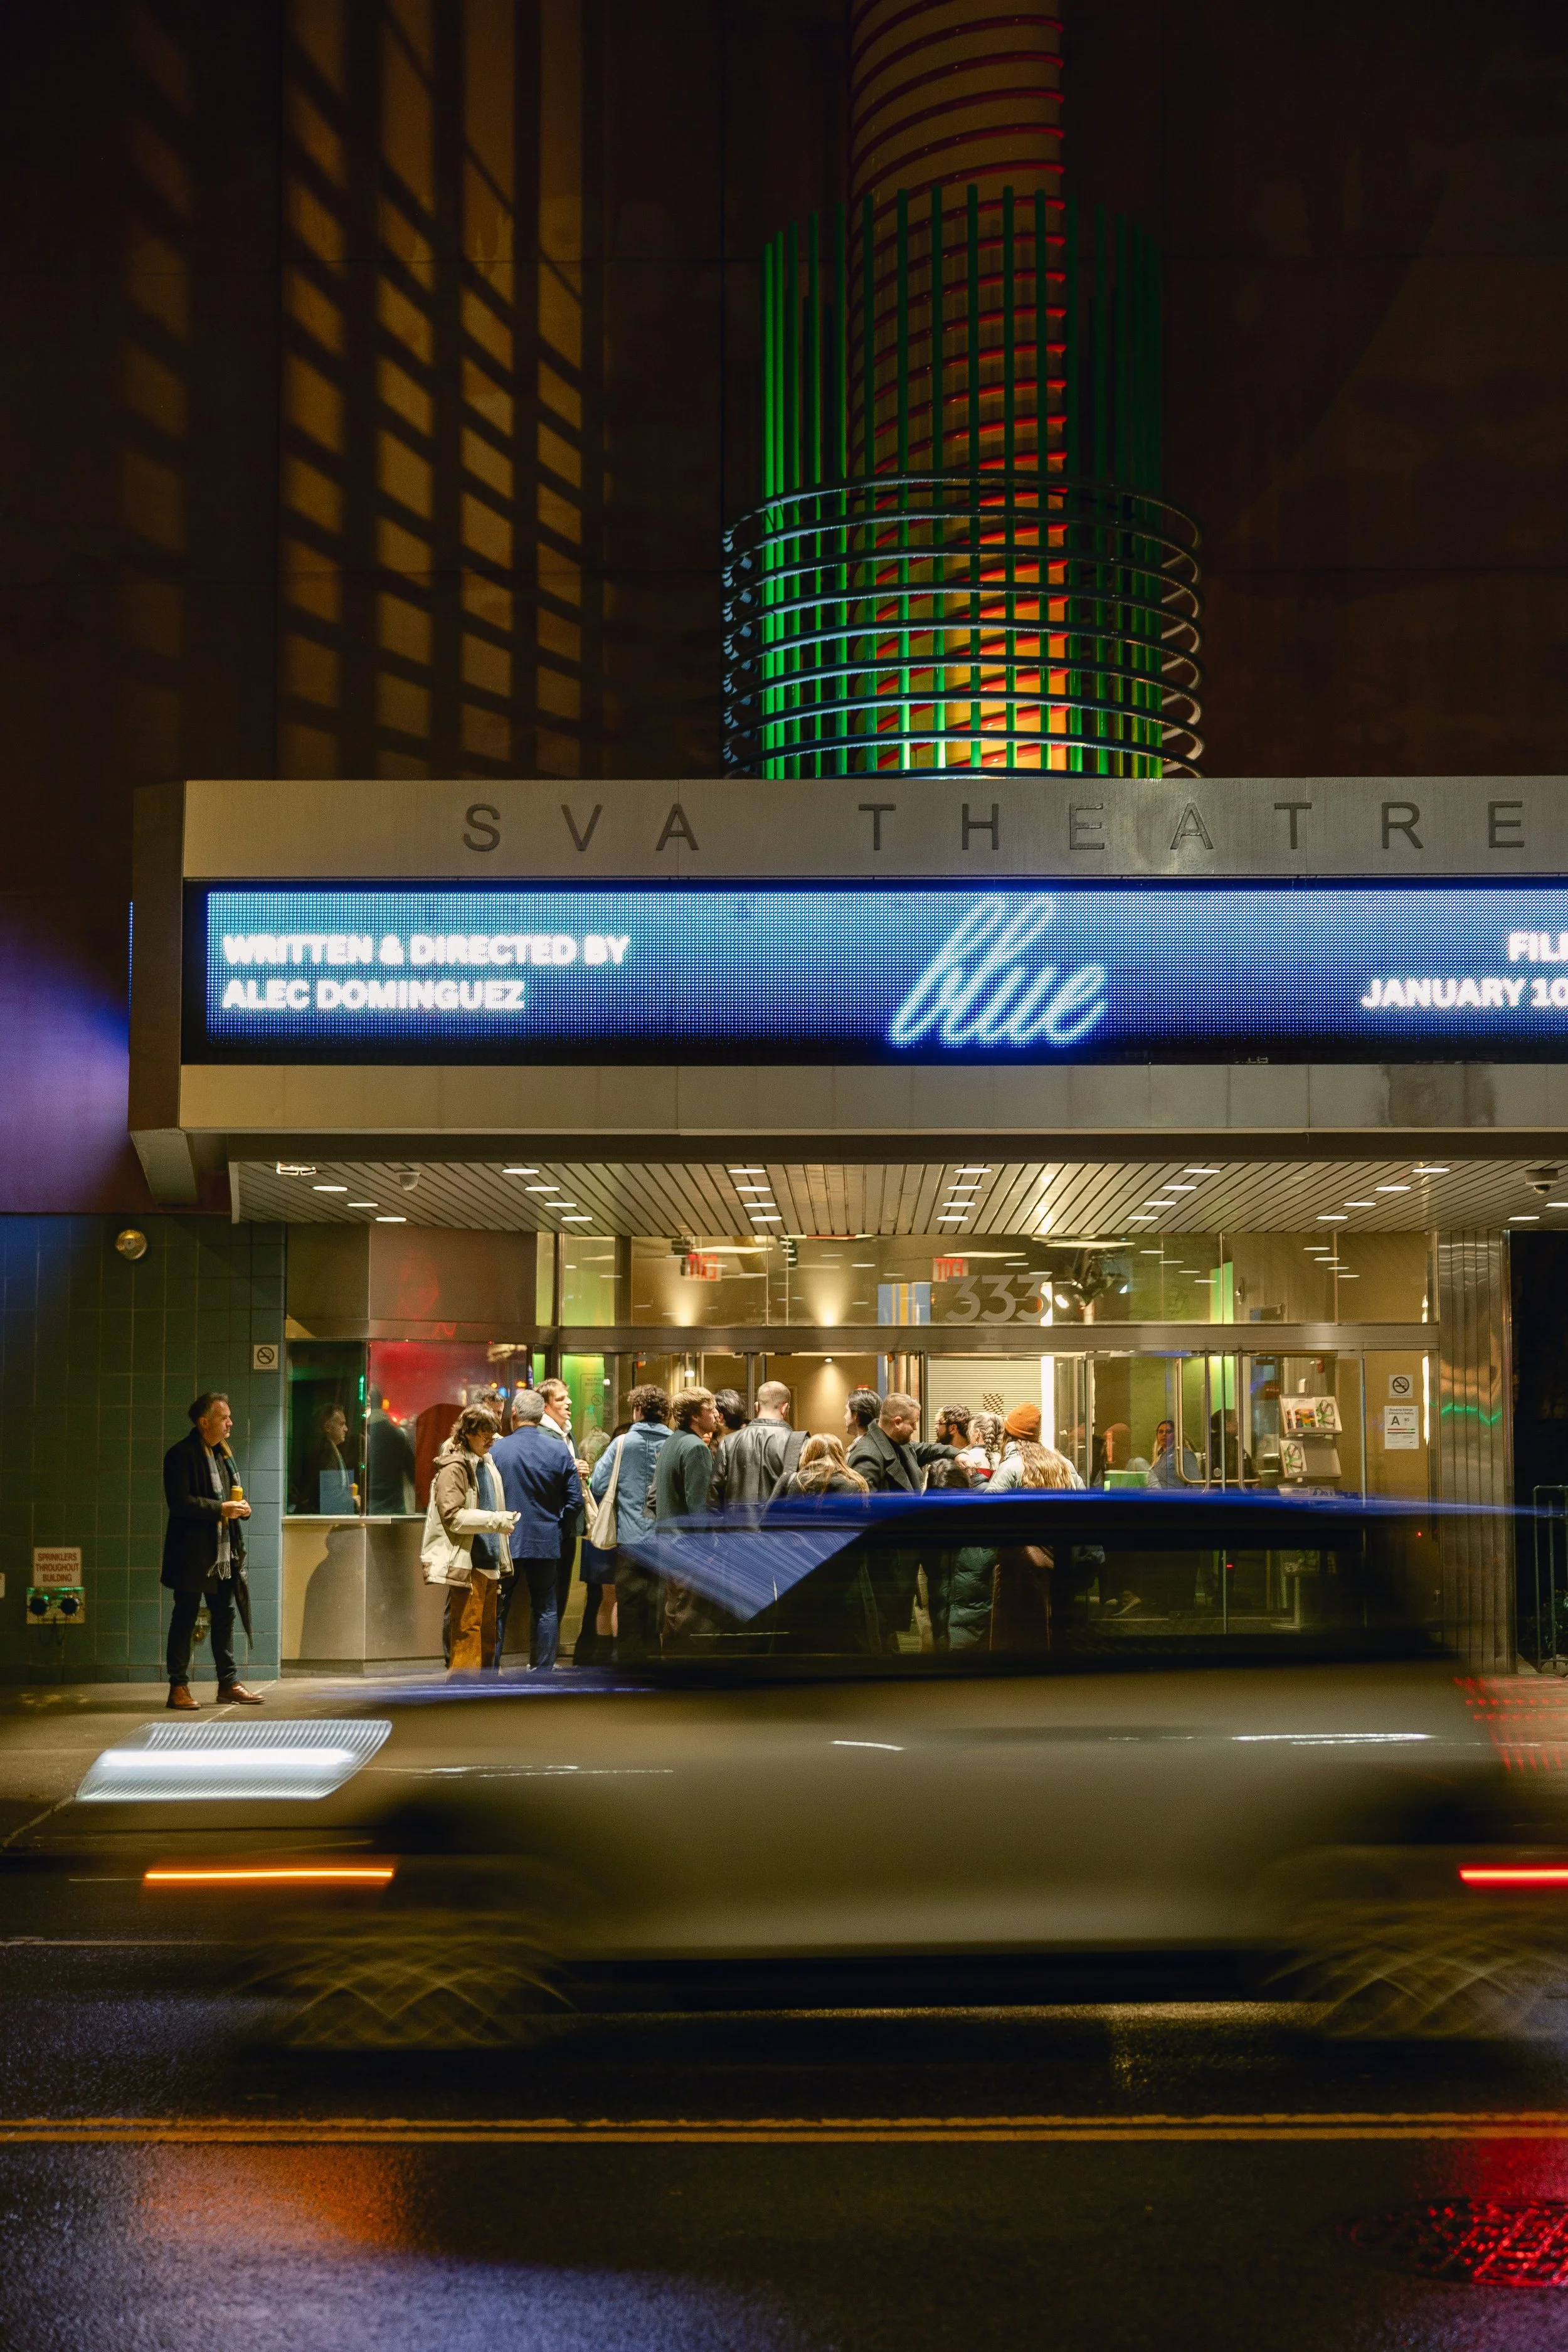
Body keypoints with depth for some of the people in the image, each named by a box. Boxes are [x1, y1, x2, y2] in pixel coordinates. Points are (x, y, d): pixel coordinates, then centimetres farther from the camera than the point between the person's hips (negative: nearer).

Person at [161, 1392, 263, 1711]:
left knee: (225, 1615, 10)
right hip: (193, 1551, -8)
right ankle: (179, 1687, 5)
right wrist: (221, 1509, -21)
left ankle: (228, 1684, 16)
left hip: (224, 1551, 8)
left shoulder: (223, 1453, 15)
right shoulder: (181, 1454, -11)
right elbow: (180, 1502, -20)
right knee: (186, 1617, -1)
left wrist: (240, 1507, 3)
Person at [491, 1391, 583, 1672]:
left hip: (505, 1541, 0)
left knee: (497, 1609, 9)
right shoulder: (559, 1450, -6)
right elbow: (575, 1500, -3)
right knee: (546, 1609, 10)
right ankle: (543, 1670, 9)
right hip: (545, 1542, 0)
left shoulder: (496, 1450, -9)